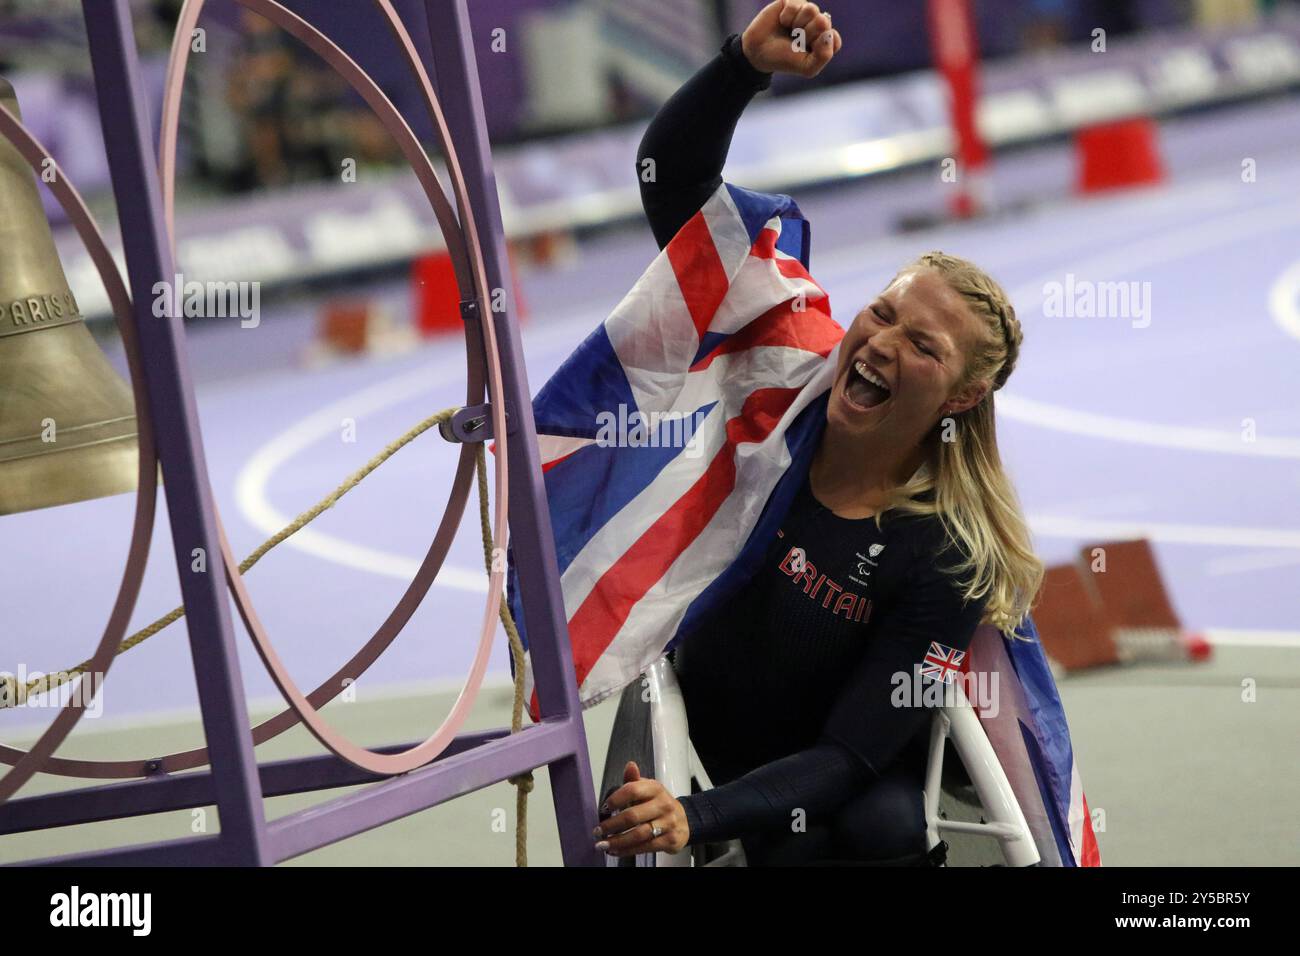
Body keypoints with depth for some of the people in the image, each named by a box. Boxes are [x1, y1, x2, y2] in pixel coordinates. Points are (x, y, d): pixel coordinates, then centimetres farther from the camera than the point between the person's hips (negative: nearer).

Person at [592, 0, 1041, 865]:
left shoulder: (946, 558, -20)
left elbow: (847, 758, -23)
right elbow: (671, 183, -13)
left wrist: (696, 818, -38)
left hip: (821, 791, -4)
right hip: (689, 748, 5)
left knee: (883, 827, -33)